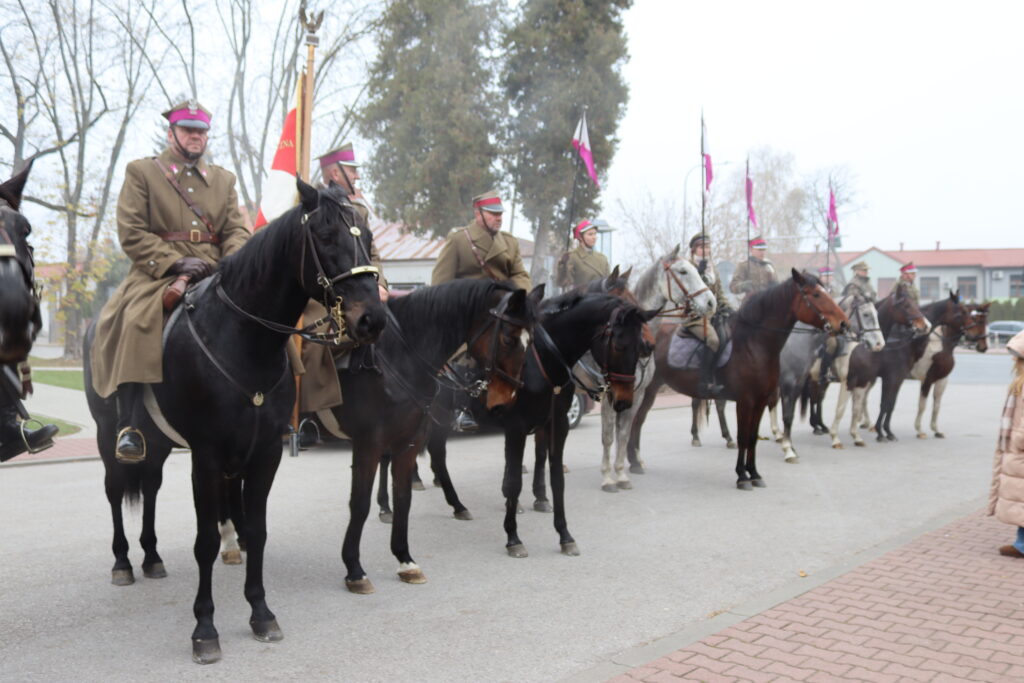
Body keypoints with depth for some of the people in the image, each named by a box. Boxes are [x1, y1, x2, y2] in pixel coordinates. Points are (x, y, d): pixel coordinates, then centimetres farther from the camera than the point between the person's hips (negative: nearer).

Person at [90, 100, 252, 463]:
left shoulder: (224, 179, 20)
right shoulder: (141, 172, 9)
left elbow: (236, 230, 11)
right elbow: (131, 233, -2)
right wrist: (175, 261, -15)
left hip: (215, 274, 4)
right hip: (158, 273, -3)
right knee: (137, 321, -31)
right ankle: (128, 425, -27)